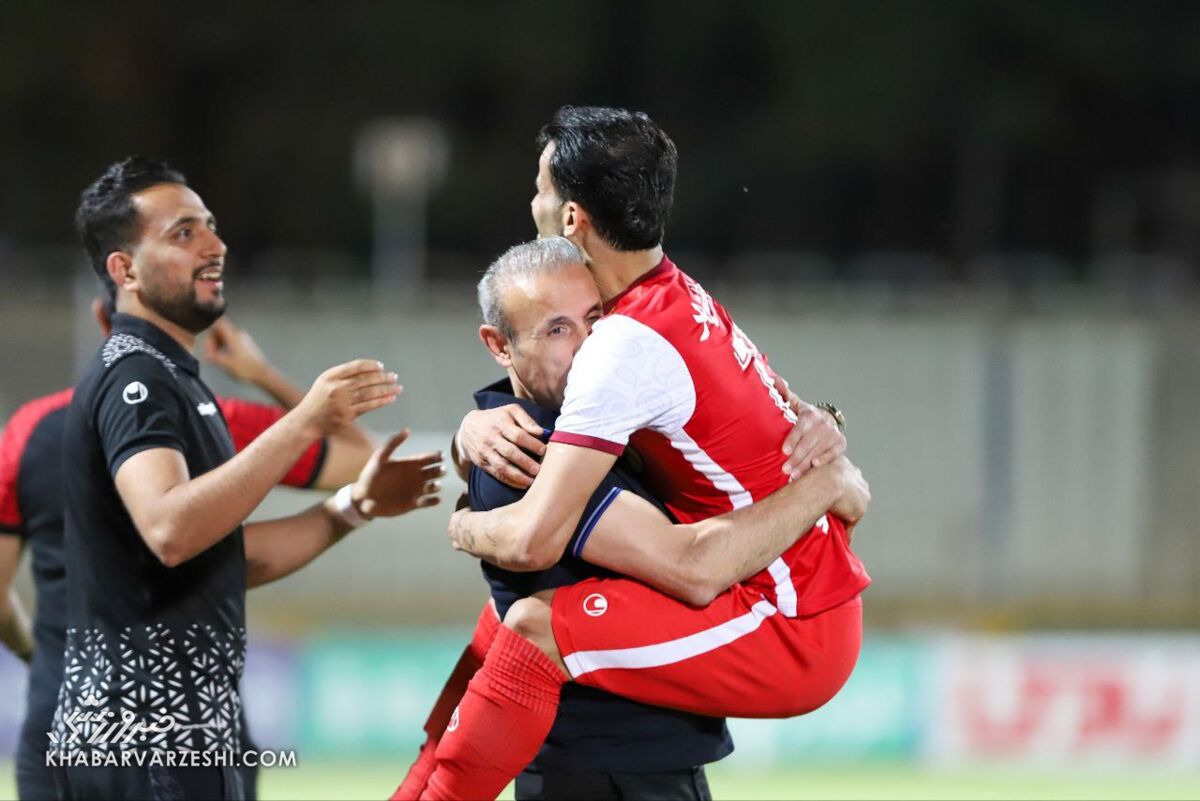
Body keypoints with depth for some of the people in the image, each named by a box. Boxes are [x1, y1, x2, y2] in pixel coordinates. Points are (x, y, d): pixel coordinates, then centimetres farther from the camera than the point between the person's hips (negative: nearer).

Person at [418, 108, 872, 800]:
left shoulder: (629, 346, -21)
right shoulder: (680, 295, 7)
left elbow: (533, 541, -23)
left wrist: (465, 528, -2)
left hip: (791, 640, -10)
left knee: (536, 630, -25)